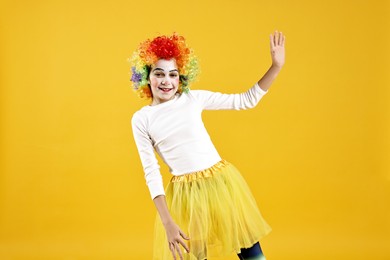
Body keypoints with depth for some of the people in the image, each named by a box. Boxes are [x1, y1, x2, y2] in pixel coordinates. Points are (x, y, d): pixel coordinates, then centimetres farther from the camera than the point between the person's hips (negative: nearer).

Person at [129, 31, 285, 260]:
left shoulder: (194, 98, 1)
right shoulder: (141, 119, -1)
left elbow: (247, 100, 5)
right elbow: (151, 172, -2)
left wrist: (276, 66, -6)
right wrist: (167, 223, -8)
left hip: (222, 182, 1)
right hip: (185, 195, -1)